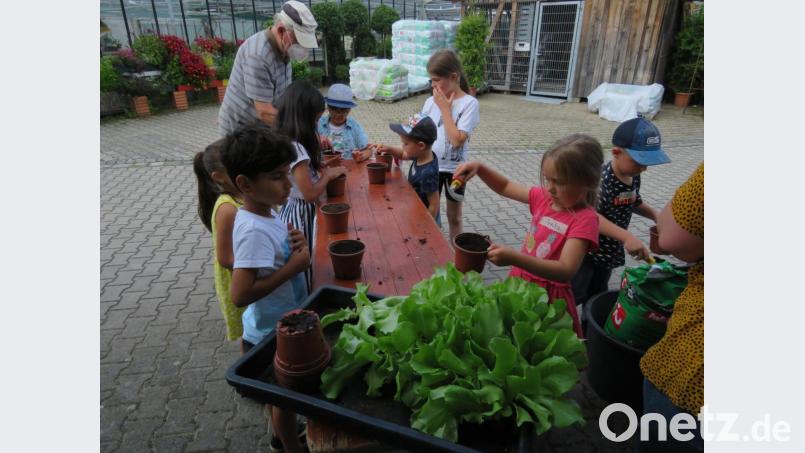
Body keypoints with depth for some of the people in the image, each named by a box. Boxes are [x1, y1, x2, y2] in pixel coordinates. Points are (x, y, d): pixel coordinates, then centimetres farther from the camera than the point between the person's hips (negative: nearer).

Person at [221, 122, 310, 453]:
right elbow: (240, 295, -35)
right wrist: (294, 266, -29)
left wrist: (293, 243, -9)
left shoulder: (264, 214, -4)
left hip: (277, 326, 9)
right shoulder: (255, 230, -31)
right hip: (275, 335, -8)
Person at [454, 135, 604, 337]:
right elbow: (505, 187, 11)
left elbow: (566, 271, -31)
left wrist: (513, 258, -42)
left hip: (548, 296, -6)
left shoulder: (585, 220, -20)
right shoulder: (545, 197, -2)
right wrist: (479, 168, -7)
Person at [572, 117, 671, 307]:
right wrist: (627, 237, -45)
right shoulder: (602, 179, -28)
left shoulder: (634, 178, -2)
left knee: (597, 294, 23)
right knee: (574, 295, -2)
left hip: (609, 251, 8)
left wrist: (655, 215, 1)